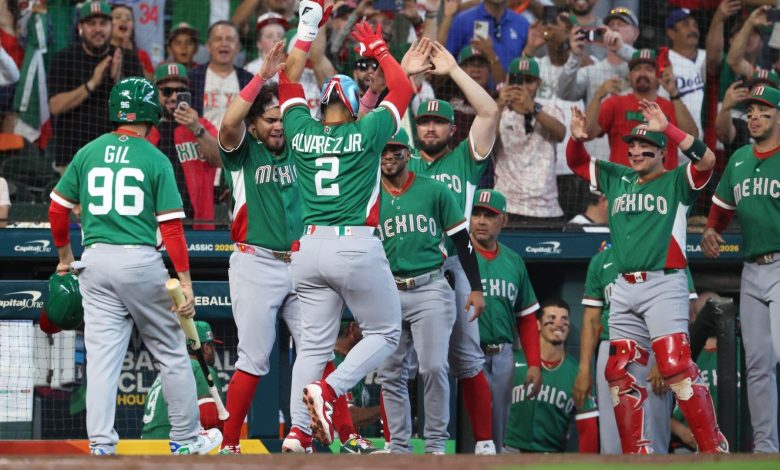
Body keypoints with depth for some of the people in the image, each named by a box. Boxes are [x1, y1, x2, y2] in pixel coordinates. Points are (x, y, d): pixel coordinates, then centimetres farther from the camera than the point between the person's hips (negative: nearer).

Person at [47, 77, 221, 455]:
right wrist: (185, 281, -7)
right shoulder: (156, 160, -2)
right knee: (171, 353, 11)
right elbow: (171, 225, -7)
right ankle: (185, 438, 17)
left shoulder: (87, 154, 7)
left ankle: (101, 445, -7)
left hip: (95, 262, 3)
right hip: (140, 260, -3)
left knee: (101, 356, 1)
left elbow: (58, 208, 10)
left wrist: (64, 255, 26)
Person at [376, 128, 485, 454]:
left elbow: (462, 241, 5)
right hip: (387, 293, 3)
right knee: (390, 374, 3)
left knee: (433, 367, -13)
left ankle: (436, 443, -4)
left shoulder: (435, 191, 2)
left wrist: (476, 288, -1)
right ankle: (399, 447, 10)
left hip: (430, 290, -3)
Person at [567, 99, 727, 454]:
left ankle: (713, 448, -16)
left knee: (676, 367, -17)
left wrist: (666, 128, -19)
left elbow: (706, 160, -14)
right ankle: (636, 452, 10)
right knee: (621, 373, 4)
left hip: (663, 287, -6)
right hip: (625, 290, 6)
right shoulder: (618, 179, 18)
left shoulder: (676, 182, 3)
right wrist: (576, 137, 3)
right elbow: (577, 163, 25)